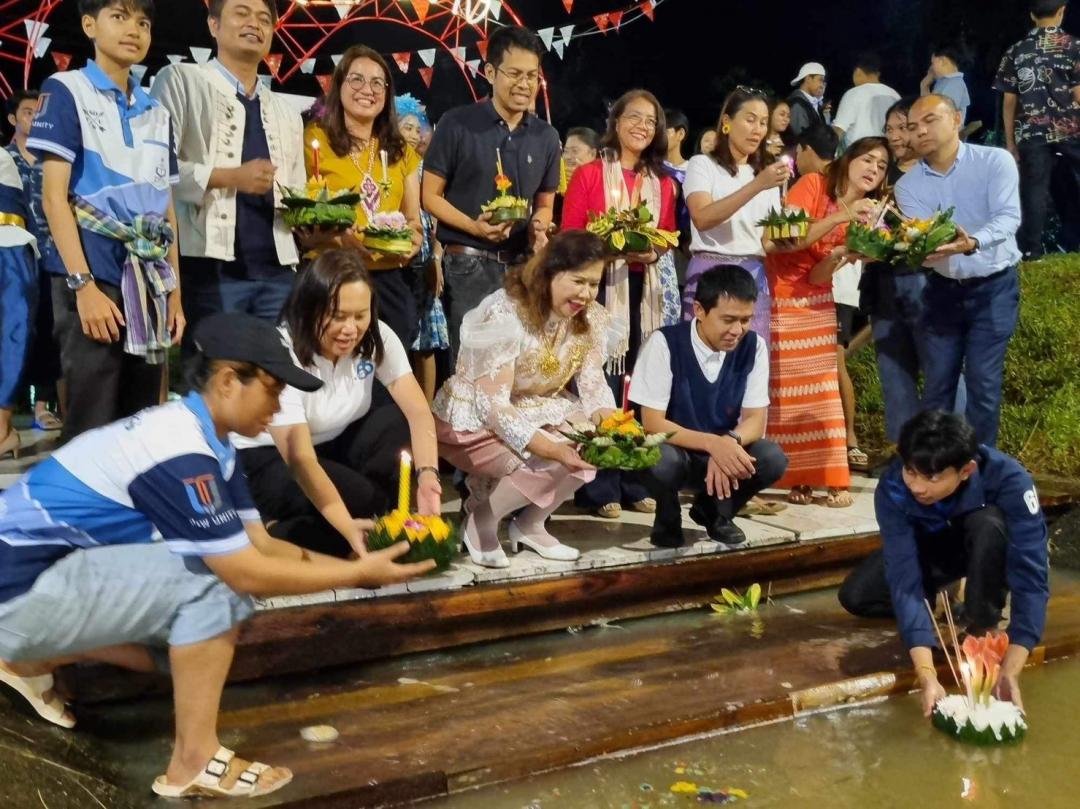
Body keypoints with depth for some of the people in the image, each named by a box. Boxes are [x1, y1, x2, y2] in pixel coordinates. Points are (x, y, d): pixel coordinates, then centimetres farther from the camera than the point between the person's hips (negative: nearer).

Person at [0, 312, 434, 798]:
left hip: (49, 571, 10)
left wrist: (351, 563, -2)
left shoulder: (201, 438, 6)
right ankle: (195, 762, -11)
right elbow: (247, 573, -23)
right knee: (213, 581, -21)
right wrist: (360, 575, -15)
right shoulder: (180, 453, -25)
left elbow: (258, 544, 6)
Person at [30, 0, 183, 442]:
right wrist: (84, 285, -16)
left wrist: (175, 292, 11)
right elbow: (54, 196, -7)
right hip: (96, 279, -6)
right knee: (91, 426, -6)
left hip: (149, 285, 6)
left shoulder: (157, 113, 17)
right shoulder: (66, 91, 0)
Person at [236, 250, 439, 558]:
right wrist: (349, 528, -47)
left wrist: (428, 474, -40)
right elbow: (300, 459, -34)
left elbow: (417, 411, -19)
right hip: (269, 457, -5)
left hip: (336, 444, 6)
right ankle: (277, 536, -9)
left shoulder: (377, 337, -14)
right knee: (359, 498, -31)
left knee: (402, 426, -22)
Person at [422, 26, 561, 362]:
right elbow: (431, 196, -3)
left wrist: (539, 228, -5)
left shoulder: (546, 137, 9)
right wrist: (474, 226, -19)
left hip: (523, 265, 5)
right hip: (469, 264, -4)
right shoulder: (457, 124, -5)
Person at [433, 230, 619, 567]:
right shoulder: (505, 316, -27)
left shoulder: (591, 318, -6)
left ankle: (530, 524, 4)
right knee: (550, 464, -29)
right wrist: (550, 447, -40)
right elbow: (492, 405, -30)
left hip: (539, 413, 7)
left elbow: (593, 383, -7)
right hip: (475, 420, -7)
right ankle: (480, 522, -3)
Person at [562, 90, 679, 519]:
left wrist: (653, 252, -5)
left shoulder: (663, 183, 14)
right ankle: (599, 487, -1)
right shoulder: (588, 175, 1)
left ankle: (635, 481, 15)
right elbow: (569, 238, -2)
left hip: (646, 288, 5)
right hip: (601, 285, -4)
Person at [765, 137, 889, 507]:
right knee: (783, 389, -4)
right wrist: (839, 218, -27)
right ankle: (796, 477, 3)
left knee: (821, 387, -1)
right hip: (776, 296, -5)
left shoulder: (867, 216, 5)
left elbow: (818, 276, -3)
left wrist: (840, 254, -24)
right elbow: (784, 240, -23)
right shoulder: (813, 184, -11)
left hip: (814, 304, 5)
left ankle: (831, 479, 2)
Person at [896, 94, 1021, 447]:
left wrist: (972, 243, -43)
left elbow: (1008, 217, -24)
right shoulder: (908, 184, -1)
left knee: (983, 382, -2)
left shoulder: (996, 161, -11)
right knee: (937, 382, 7)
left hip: (993, 287, -3)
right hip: (943, 289, 4)